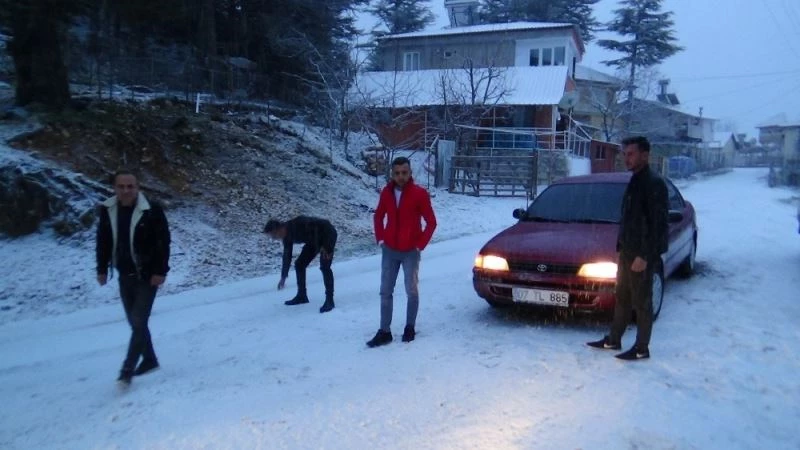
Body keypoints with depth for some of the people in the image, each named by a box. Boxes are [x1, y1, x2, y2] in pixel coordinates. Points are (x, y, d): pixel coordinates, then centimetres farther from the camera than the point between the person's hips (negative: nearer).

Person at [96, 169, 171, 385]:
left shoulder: (152, 210, -14)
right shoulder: (107, 210, 0)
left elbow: (163, 242, -13)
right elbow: (103, 242, 9)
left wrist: (160, 271, -17)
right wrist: (102, 269, 6)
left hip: (147, 276, -5)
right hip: (125, 276, 6)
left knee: (139, 322, -8)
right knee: (135, 322, 16)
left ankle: (127, 369, 2)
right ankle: (150, 360, 33)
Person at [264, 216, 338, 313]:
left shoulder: (296, 224, -30)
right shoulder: (287, 236, -4)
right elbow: (287, 256, 7)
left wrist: (323, 247, -29)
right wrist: (283, 277, 13)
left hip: (328, 234, -9)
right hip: (315, 239, 9)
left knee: (324, 267, -20)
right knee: (299, 264, 4)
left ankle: (329, 300, -14)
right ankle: (302, 296, 15)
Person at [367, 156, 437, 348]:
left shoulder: (419, 193, -10)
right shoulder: (386, 192, 1)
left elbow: (431, 222, -7)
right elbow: (378, 216, 15)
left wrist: (420, 244, -8)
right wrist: (380, 239, 6)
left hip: (410, 252, -4)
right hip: (389, 250, 4)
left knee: (411, 291, 5)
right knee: (385, 291, 4)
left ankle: (410, 328, 23)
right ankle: (384, 332, 11)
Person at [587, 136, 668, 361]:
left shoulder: (654, 184, -16)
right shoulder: (635, 182, 13)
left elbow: (658, 224, -20)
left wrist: (644, 256, -22)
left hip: (642, 255, -9)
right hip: (627, 252, 9)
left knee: (641, 302, 1)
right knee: (622, 298, 16)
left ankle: (641, 349, 12)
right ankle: (613, 340, 27)